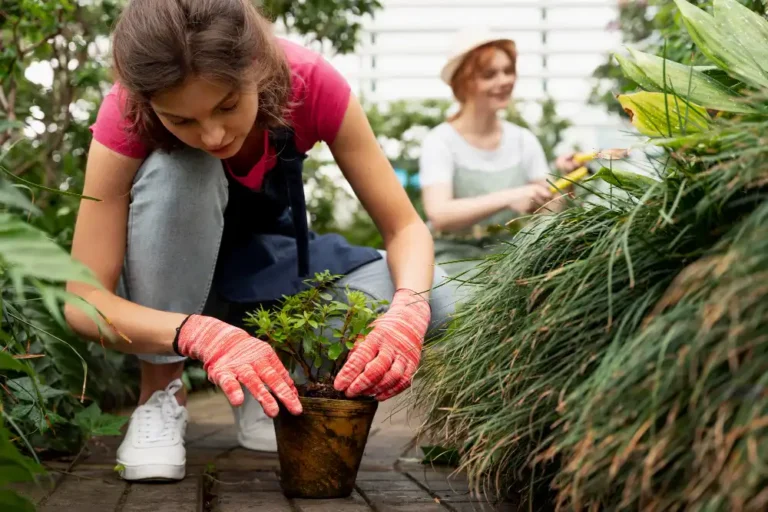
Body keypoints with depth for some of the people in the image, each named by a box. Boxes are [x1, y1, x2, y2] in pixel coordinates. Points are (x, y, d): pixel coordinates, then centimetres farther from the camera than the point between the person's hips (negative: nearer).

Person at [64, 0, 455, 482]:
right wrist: (203, 334, -51)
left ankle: (271, 381, -2)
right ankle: (161, 393, -18)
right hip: (168, 287, -1)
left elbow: (405, 227, -24)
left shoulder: (309, 82, -28)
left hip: (264, 261, 2)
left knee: (432, 299, -24)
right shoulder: (128, 114, -30)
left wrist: (408, 312, -46)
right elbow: (84, 301, -33)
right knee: (176, 173, -36)